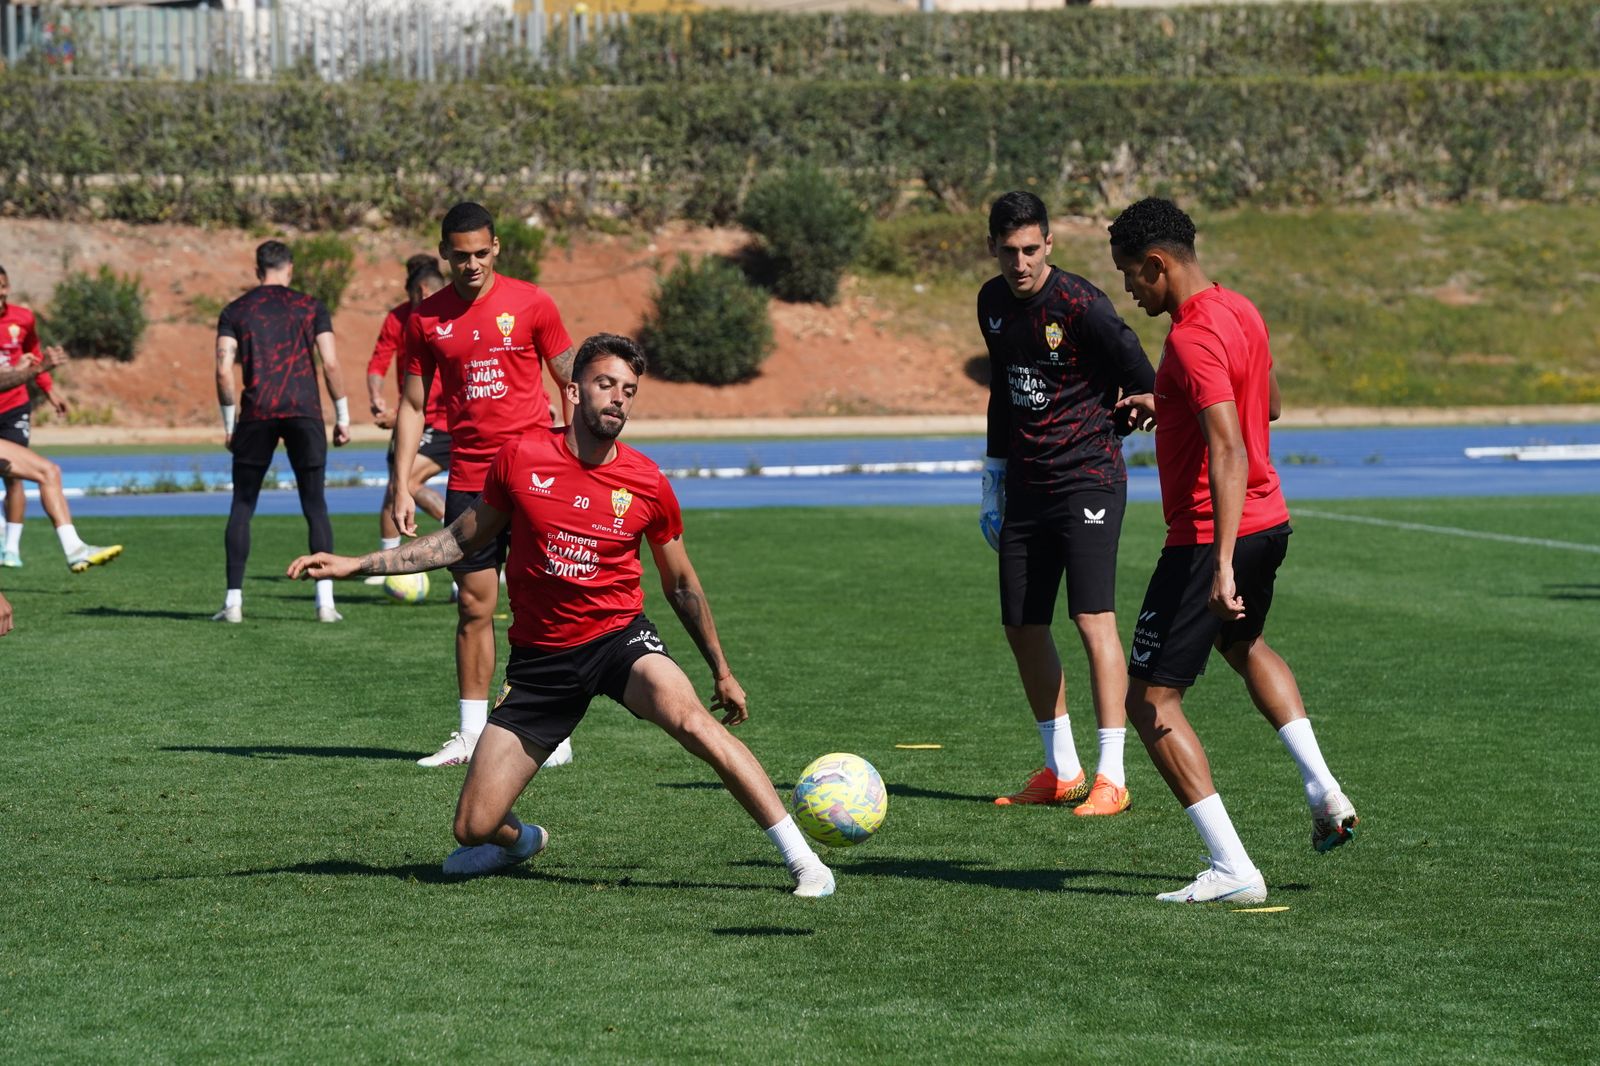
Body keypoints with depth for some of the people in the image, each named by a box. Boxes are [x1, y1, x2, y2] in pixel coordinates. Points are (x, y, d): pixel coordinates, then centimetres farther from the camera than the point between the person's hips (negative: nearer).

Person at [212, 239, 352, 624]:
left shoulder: (235, 311, 9)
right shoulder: (311, 307, 8)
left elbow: (224, 370, 1)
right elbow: (331, 365, 0)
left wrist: (229, 423, 9)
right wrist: (342, 417, 9)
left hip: (256, 413, 0)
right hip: (304, 411, 0)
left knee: (242, 506, 9)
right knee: (315, 505, 7)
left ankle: (234, 601, 4)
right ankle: (325, 600, 0)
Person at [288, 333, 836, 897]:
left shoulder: (648, 485, -5)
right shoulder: (521, 457, -5)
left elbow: (681, 585, 10)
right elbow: (465, 538, 10)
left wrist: (722, 671, 15)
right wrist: (355, 564, 7)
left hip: (619, 636, -1)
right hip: (540, 656, 1)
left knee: (691, 719, -34)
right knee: (474, 829, -4)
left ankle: (800, 857, -28)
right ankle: (521, 840, 36)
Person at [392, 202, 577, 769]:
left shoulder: (529, 302, -2)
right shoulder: (426, 318, 5)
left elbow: (570, 381, 5)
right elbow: (412, 405, 10)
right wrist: (402, 488, 4)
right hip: (468, 479, 2)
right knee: (473, 605, 3)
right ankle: (471, 735, 9)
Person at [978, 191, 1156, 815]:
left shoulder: (1080, 305, -15)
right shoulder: (993, 303, 8)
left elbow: (1144, 385, -10)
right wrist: (995, 475, 21)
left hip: (1088, 480, -7)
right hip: (1025, 487, 7)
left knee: (1093, 619, -14)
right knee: (1021, 627, 8)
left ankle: (1111, 779, -13)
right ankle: (1062, 770, 21)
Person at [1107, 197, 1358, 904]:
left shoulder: (1193, 338, -22)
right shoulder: (1240, 311, 7)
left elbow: (1228, 451, -31)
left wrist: (1223, 565, -37)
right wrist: (1167, 407, 31)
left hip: (1210, 535, -10)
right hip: (1269, 521, 10)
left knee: (1148, 699, -3)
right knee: (1243, 644, 37)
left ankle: (1232, 869, -8)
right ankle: (1323, 791, 25)